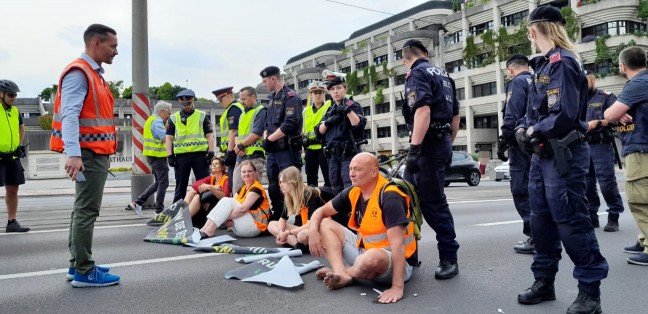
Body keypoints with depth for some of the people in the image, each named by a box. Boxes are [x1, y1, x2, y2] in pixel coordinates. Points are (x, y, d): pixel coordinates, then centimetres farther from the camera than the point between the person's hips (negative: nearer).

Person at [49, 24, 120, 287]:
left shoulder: (94, 74, 19)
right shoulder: (78, 73, -11)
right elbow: (69, 115, -22)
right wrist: (73, 154, -32)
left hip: (97, 153, 10)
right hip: (88, 154, -10)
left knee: (83, 210, 13)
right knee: (86, 210, -8)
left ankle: (77, 265, 21)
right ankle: (83, 272, -2)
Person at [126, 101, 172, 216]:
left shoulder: (151, 120, 17)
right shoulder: (157, 122, -16)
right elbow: (166, 138, -24)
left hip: (152, 155, 10)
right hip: (158, 155, -10)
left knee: (158, 182, 17)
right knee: (163, 183, -2)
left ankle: (137, 202, 15)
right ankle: (159, 211, 4)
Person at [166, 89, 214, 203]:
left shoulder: (202, 116, 9)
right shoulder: (173, 118, 11)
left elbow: (210, 135, 6)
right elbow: (169, 138, 10)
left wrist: (211, 153, -5)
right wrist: (170, 156, 0)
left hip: (200, 154, -1)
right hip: (181, 155, 1)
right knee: (180, 186, 8)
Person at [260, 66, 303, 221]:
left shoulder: (291, 97, -10)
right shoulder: (272, 98, 18)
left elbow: (289, 125, -20)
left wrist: (270, 139, -14)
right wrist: (266, 138, 3)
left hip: (287, 149, -9)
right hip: (273, 150, 9)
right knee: (273, 187, 14)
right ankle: (277, 217, 26)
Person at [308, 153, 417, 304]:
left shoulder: (389, 197, -24)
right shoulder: (353, 192, -2)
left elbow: (397, 243, -31)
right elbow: (321, 211, 8)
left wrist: (397, 287, -37)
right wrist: (313, 231, -14)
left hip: (396, 262, -7)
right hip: (365, 250, 7)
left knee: (371, 258, -42)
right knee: (325, 224, 2)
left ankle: (346, 272, -6)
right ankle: (341, 274, -18)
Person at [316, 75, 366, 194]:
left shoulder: (352, 105, 1)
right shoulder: (330, 110, 18)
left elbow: (359, 124, -15)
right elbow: (320, 131, 12)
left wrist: (348, 111, -25)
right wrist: (327, 122, -7)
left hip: (349, 154, -7)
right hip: (333, 155, 7)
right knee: (336, 189, 11)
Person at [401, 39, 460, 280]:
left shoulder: (417, 74, -8)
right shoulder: (442, 75, 19)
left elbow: (423, 110, -23)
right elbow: (455, 116, 21)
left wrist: (414, 148, -25)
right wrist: (448, 144, 27)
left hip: (429, 143, -9)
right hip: (442, 141, 9)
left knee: (433, 202, -4)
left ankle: (449, 259, 3)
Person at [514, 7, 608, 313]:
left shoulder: (562, 62, -16)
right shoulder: (544, 64, 14)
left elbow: (564, 116, -24)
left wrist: (535, 130, -9)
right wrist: (523, 128, -1)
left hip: (563, 155, -9)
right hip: (542, 155, 9)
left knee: (571, 222, -3)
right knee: (541, 220, 13)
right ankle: (544, 281, 25)